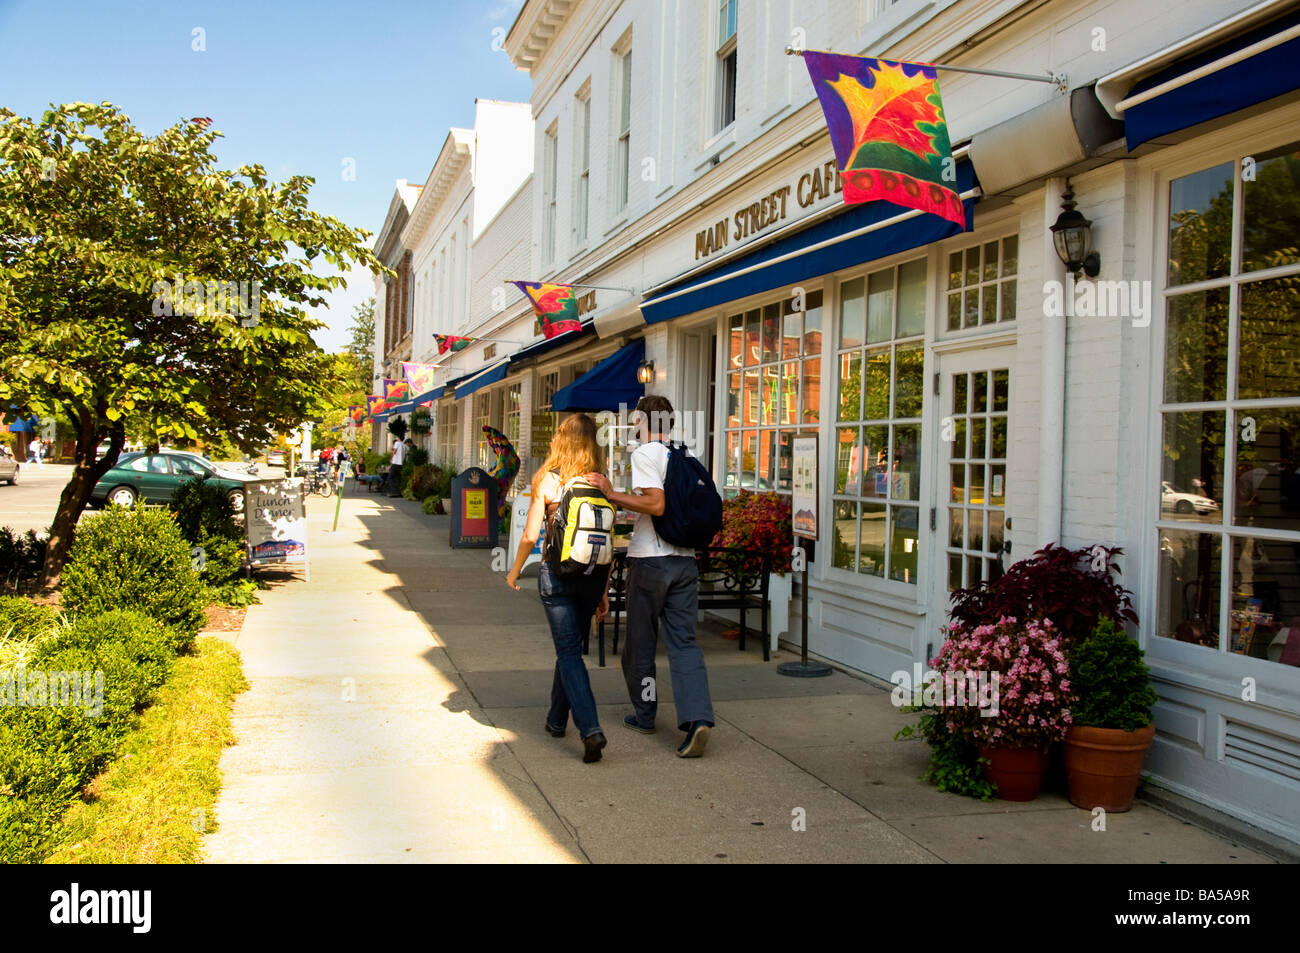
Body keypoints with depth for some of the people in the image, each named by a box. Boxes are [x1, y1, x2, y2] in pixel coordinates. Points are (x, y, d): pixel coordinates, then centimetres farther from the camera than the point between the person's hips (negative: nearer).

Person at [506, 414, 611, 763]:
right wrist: (605, 591, 10)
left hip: (556, 572, -3)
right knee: (571, 647, 19)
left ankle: (590, 729, -16)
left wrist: (515, 571, 8)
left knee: (569, 652, -1)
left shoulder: (547, 481, -7)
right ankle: (557, 719, 33)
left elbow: (530, 536, -9)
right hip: (593, 574, 3)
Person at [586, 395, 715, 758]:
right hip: (685, 560, 5)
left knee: (640, 642, 11)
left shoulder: (644, 453, -9)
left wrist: (612, 495, -15)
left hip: (650, 560, -5)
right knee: (684, 642, 2)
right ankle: (697, 717, -14)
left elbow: (657, 504, -21)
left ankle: (644, 715, 24)